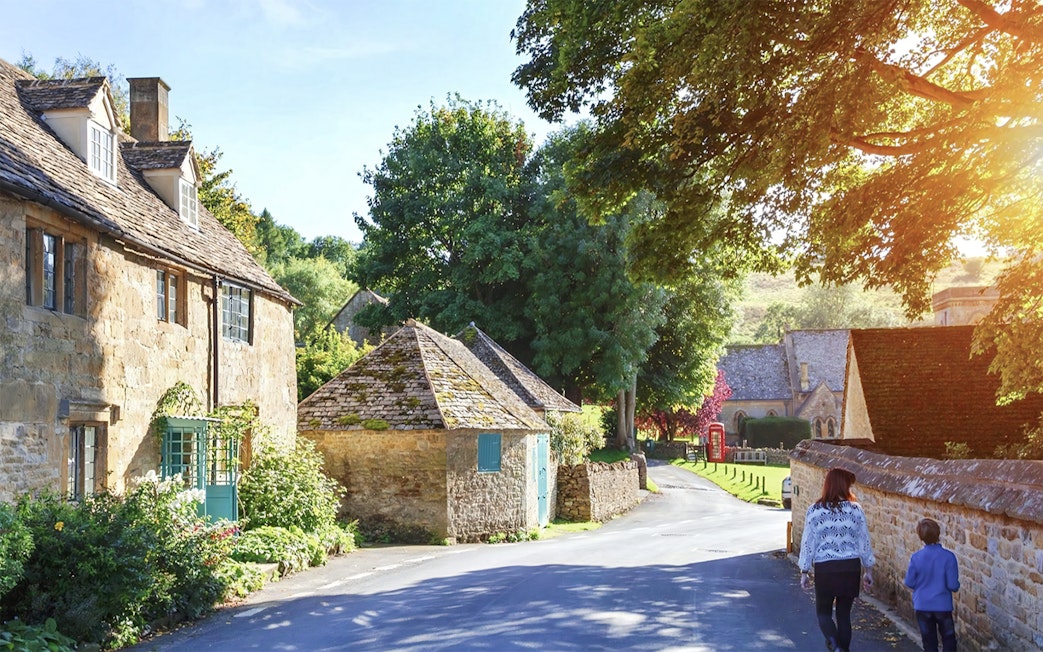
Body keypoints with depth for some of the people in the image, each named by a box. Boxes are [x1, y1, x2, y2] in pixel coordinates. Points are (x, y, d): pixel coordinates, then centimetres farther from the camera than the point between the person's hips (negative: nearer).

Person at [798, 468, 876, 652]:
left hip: (825, 568, -1)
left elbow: (808, 542, -3)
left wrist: (804, 572, 5)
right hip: (851, 567, 2)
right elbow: (864, 542, 3)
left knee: (823, 611, 11)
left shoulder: (815, 511, -4)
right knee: (844, 613, 14)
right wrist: (868, 571, 14)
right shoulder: (856, 510, -1)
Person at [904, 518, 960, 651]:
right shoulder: (948, 556, -16)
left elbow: (909, 582, -4)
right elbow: (953, 585, -14)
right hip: (943, 605, -1)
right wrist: (956, 586, 8)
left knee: (929, 640, 14)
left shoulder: (916, 558, -12)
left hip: (922, 606, 1)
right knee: (948, 639, 15)